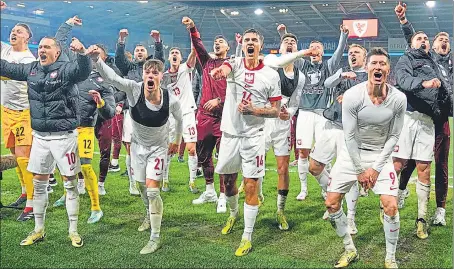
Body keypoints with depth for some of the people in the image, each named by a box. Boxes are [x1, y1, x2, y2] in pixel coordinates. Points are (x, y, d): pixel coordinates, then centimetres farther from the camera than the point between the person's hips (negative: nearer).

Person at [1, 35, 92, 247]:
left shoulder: (65, 69, -11)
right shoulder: (31, 69, 7)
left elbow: (83, 71, -31)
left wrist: (81, 53, -50)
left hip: (64, 136, -6)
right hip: (40, 136, 6)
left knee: (70, 183, 4)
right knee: (38, 183, 13)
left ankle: (73, 231, 16)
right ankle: (39, 230, 27)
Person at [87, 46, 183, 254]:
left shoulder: (171, 100, -23)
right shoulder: (134, 89, -24)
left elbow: (179, 119, -2)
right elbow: (111, 77, -38)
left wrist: (177, 141, 12)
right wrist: (96, 59, -57)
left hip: (158, 147, -3)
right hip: (138, 144, 3)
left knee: (152, 190, -13)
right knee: (141, 186, 17)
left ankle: (155, 238, -1)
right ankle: (150, 215, 49)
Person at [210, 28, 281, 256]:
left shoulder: (271, 74, -1)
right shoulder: (235, 64, 0)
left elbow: (276, 110, 1)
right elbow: (224, 69, -26)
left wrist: (254, 110, -17)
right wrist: (219, 71, -51)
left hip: (253, 136, -2)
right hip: (230, 133, 2)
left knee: (251, 186, -2)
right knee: (228, 181, 16)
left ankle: (247, 237, 10)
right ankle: (233, 213, 47)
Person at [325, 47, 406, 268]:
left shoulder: (398, 99, -14)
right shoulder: (352, 96, -19)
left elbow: (394, 136, -6)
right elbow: (349, 136, -13)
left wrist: (376, 168, -10)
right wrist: (360, 170, -11)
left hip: (380, 154, 0)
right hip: (351, 153, 0)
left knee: (391, 206, -11)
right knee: (331, 202, -2)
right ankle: (350, 250, 19)